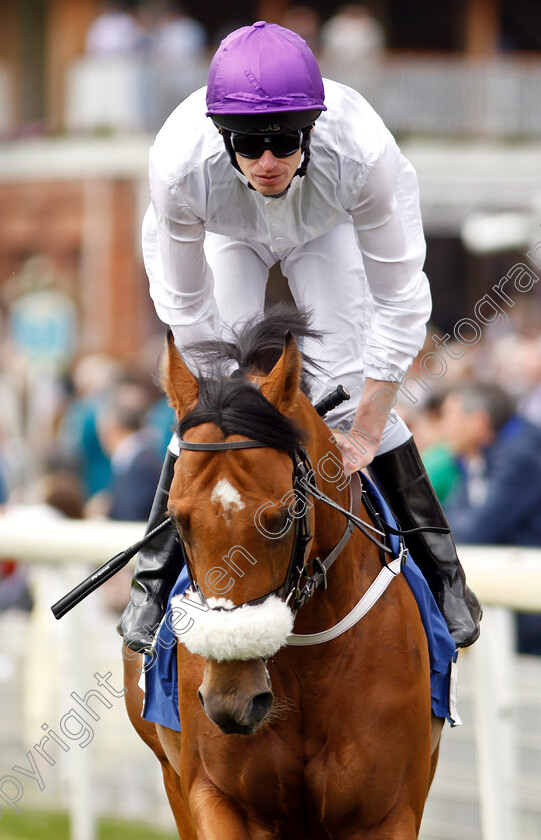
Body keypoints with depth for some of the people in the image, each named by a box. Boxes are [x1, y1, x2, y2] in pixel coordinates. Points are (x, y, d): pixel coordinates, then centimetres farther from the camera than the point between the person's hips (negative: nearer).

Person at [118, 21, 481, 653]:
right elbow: (185, 306, -23)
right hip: (229, 236, 0)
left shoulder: (362, 153, -44)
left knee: (350, 388, -9)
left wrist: (368, 429, -26)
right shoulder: (180, 163, -42)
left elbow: (400, 301, -30)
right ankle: (154, 578, 9)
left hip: (331, 231, 0)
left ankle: (442, 572, 7)